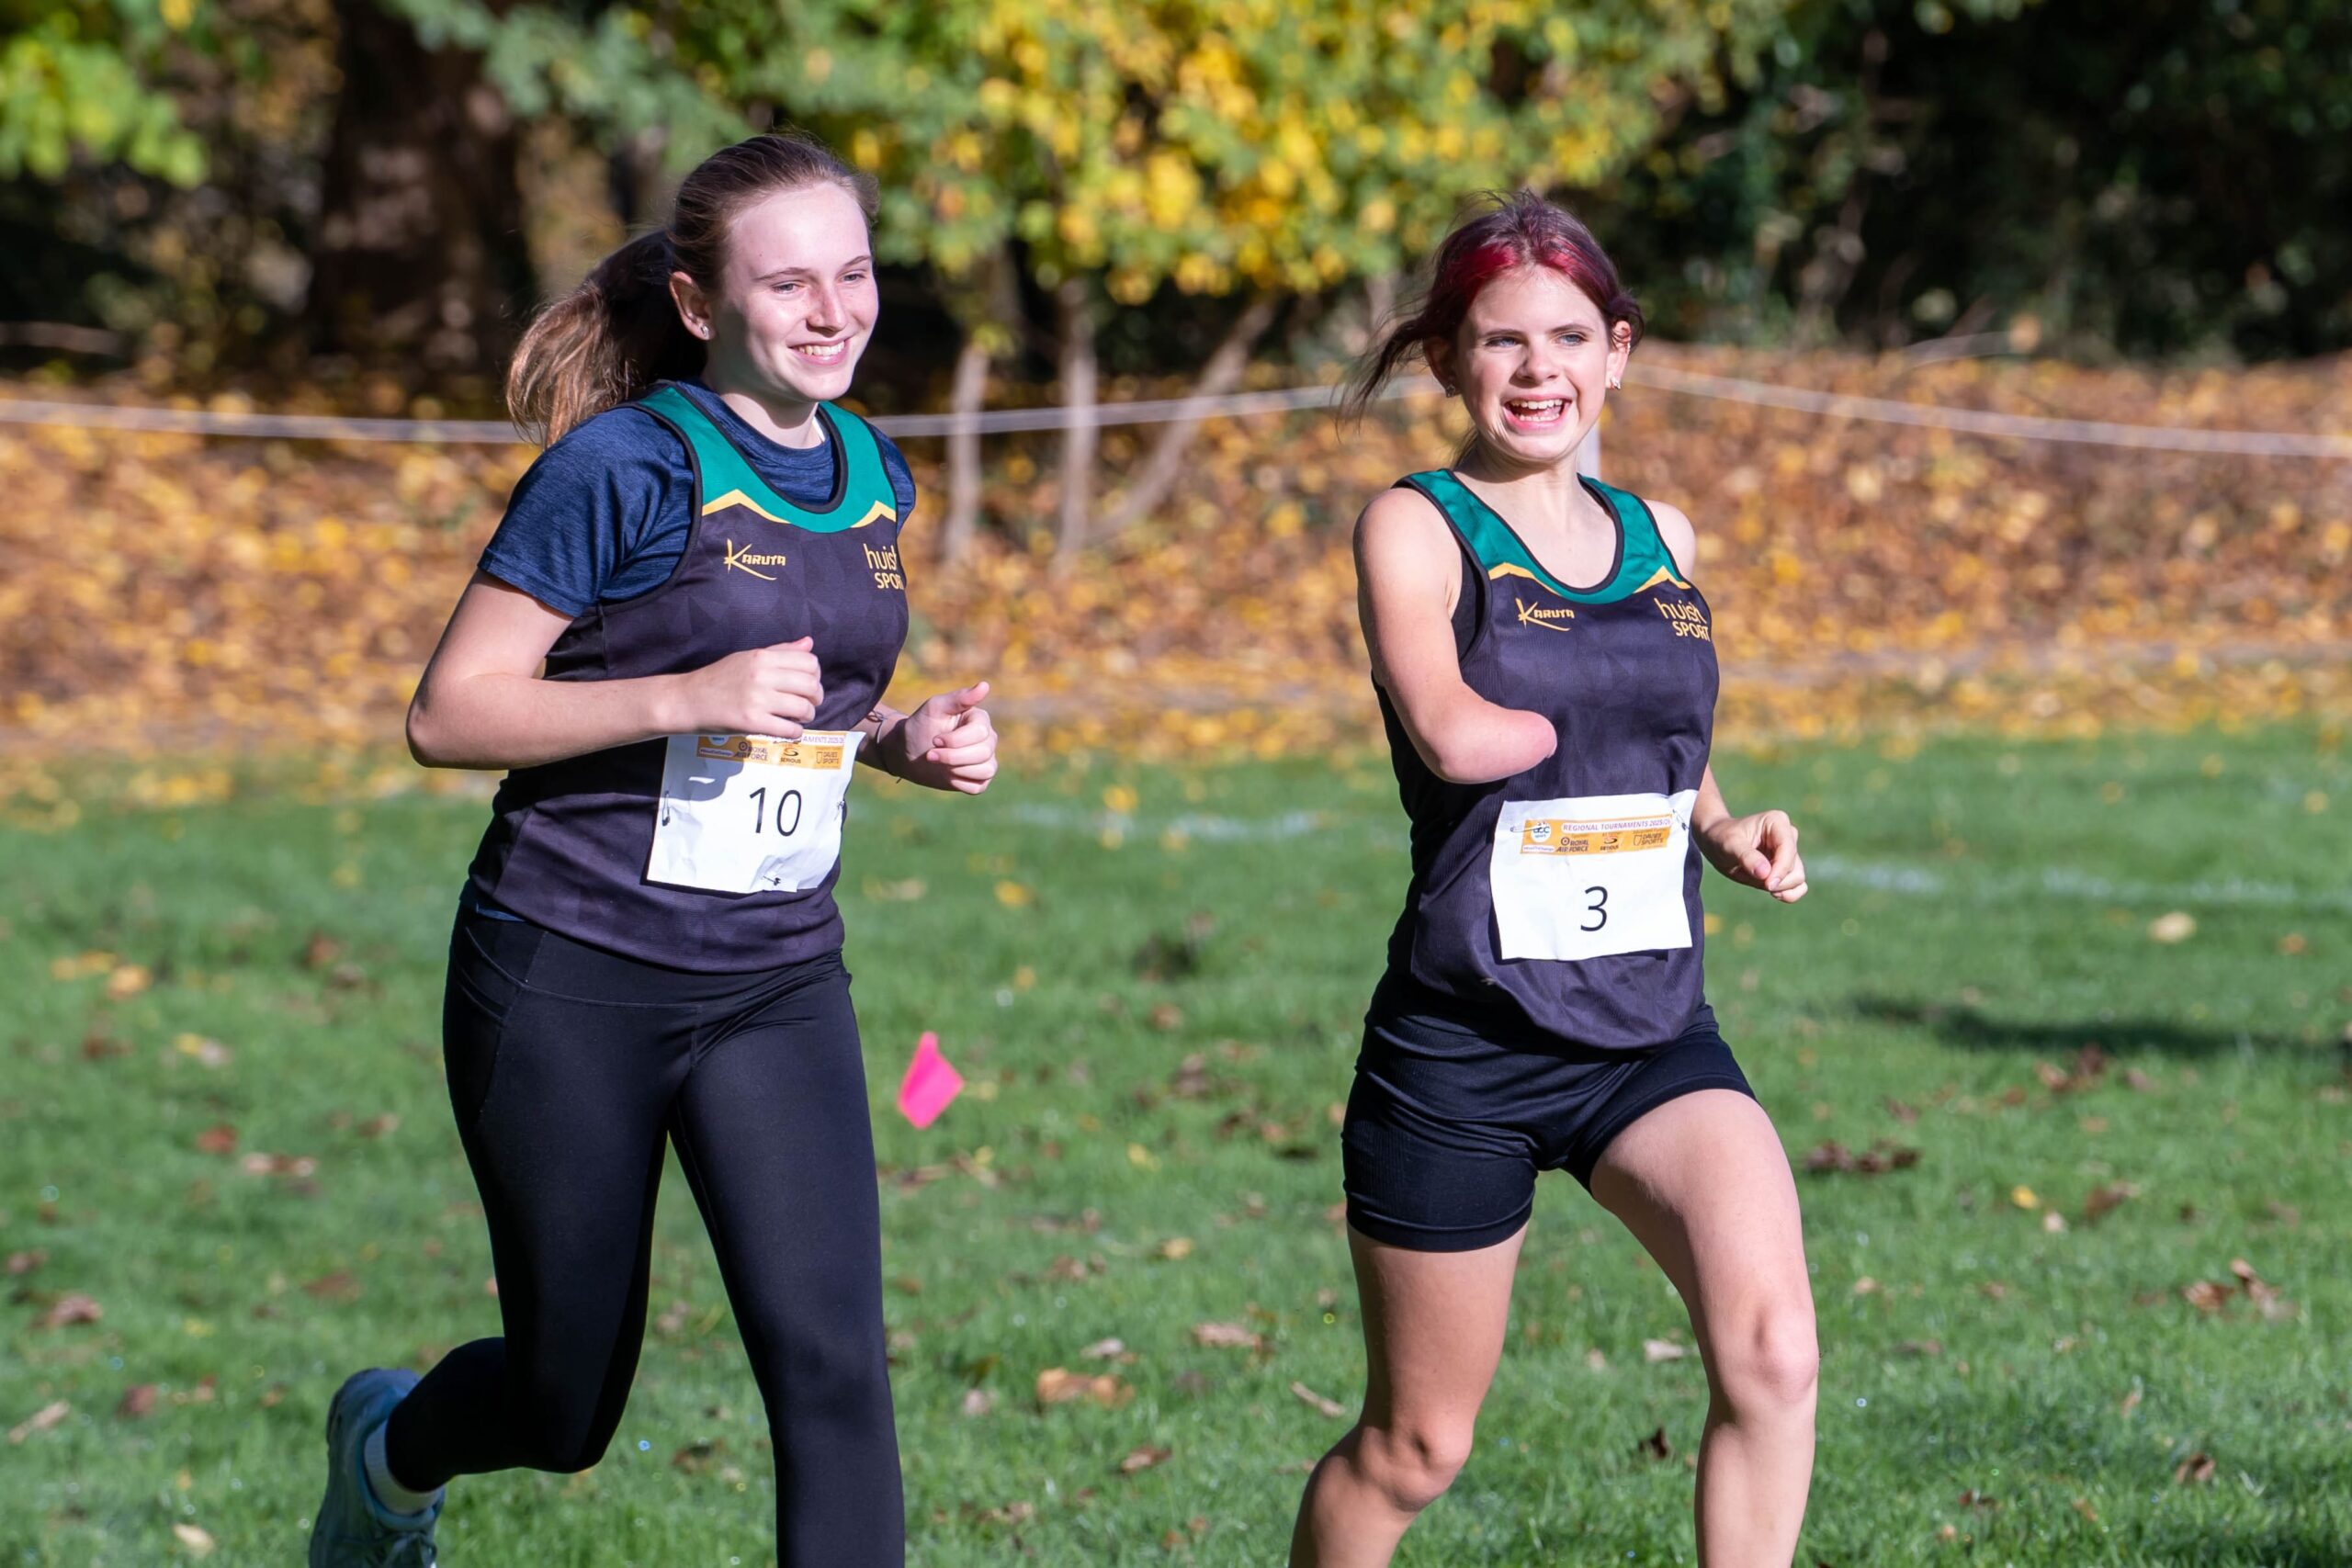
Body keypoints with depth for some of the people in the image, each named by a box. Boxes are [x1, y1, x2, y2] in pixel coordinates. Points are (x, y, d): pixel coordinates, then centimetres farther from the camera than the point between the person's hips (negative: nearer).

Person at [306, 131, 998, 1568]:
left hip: (777, 988, 5)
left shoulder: (874, 477, 7)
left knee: (833, 1364, -13)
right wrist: (688, 697, -26)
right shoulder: (623, 466, -14)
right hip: (573, 983, -5)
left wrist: (906, 740, 1)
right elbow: (448, 713, -15)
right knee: (567, 1410, 9)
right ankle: (391, 1451, 45)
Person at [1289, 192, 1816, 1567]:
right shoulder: (1415, 529, -5)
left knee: (1773, 1351, -21)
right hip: (1461, 1053, -4)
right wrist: (1616, 719, -8)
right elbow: (1455, 735, -23)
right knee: (1413, 1451, 8)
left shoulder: (1662, 539, 11)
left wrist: (1725, 828, 6)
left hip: (1654, 1033, 4)